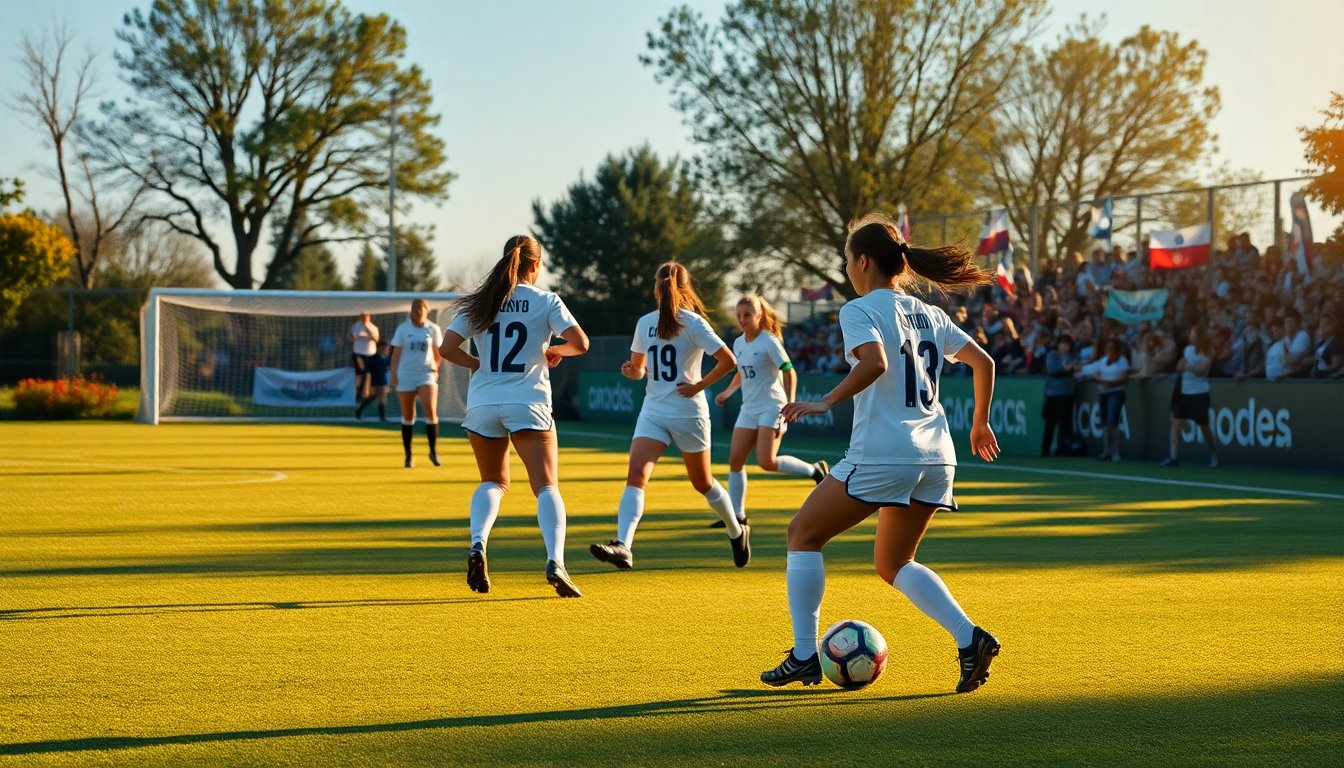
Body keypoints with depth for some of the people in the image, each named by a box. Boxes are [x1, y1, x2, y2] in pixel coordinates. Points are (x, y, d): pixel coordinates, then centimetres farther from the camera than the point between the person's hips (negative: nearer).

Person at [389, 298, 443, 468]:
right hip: (406, 375, 1)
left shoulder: (433, 329, 4)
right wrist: (394, 374, -4)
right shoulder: (403, 329, 3)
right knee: (408, 416, 5)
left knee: (431, 411, -17)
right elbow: (396, 353, 4)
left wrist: (435, 367, -4)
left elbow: (438, 352, 12)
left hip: (427, 374, 0)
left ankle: (433, 451, -3)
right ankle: (408, 456, 13)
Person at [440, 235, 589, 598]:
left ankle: (477, 545, -4)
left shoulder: (479, 302, 6)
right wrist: (555, 350, 10)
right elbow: (580, 343, -10)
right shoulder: (546, 301, 0)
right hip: (528, 405, -3)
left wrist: (482, 365, 12)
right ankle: (555, 562, -24)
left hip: (482, 404, 3)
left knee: (493, 482, 21)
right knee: (547, 487, -4)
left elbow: (447, 348, -2)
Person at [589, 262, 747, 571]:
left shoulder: (693, 323, -9)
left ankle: (737, 532, 37)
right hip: (653, 410, 4)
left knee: (702, 482, 11)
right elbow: (639, 369, 17)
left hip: (688, 413, -4)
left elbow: (728, 361, -13)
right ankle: (622, 547, -29)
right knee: (635, 475, -16)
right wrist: (631, 370, -5)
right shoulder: (645, 323, 8)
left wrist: (699, 386, -14)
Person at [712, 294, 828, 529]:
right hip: (749, 409, 7)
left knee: (767, 462, -18)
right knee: (735, 459, -1)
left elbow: (789, 373, -12)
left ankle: (814, 470, 3)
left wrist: (789, 405, -20)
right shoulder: (739, 343, 10)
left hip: (772, 408, -7)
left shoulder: (769, 342, -12)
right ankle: (736, 514, 5)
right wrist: (728, 392, 13)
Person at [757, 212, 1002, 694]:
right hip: (935, 457, 7)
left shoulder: (860, 311, -5)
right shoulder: (929, 314, 16)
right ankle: (970, 639, 0)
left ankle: (804, 657, 6)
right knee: (893, 563, 20)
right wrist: (980, 424, 27)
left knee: (804, 533, 11)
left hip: (881, 455, -7)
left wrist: (826, 403, -20)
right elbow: (983, 362, 16)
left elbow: (874, 363, -24)